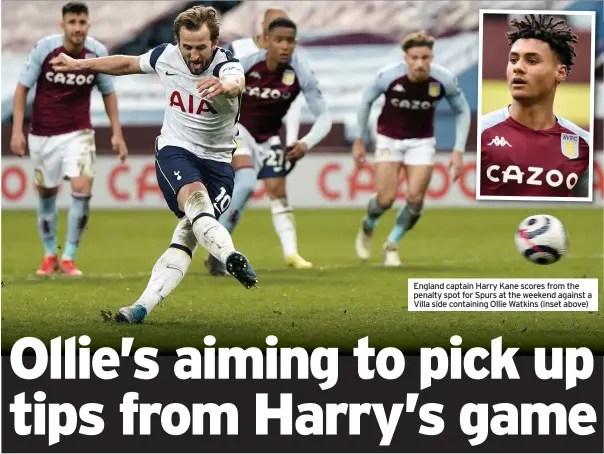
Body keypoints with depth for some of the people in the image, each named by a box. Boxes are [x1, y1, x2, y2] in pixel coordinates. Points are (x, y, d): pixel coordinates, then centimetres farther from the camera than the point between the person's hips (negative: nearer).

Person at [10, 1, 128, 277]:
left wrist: (117, 133, 1)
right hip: (42, 133, 0)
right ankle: (50, 255, 29)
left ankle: (69, 258, -6)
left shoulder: (98, 53, -9)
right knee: (46, 193, 9)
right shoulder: (44, 48, -14)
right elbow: (22, 88, -5)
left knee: (82, 188, -17)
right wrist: (17, 130, -12)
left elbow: (108, 93, 6)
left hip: (78, 132, 0)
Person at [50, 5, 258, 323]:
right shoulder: (166, 57, -4)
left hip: (217, 161, -1)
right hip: (174, 150, 1)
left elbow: (236, 82, -44)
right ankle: (231, 257, -56)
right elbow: (128, 64, 17)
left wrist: (224, 85, -69)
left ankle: (144, 306, -17)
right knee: (195, 197, -32)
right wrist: (78, 65, 26)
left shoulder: (226, 66, -17)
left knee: (188, 233, -14)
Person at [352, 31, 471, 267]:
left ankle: (392, 245, 16)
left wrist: (458, 151, -9)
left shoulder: (445, 80, -21)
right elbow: (366, 101, -4)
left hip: (421, 141, 1)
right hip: (389, 139, -1)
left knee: (415, 199, -10)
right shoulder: (388, 76, -24)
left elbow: (462, 111, -3)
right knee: (386, 198, -10)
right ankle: (367, 227, 26)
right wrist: (359, 141, 1)